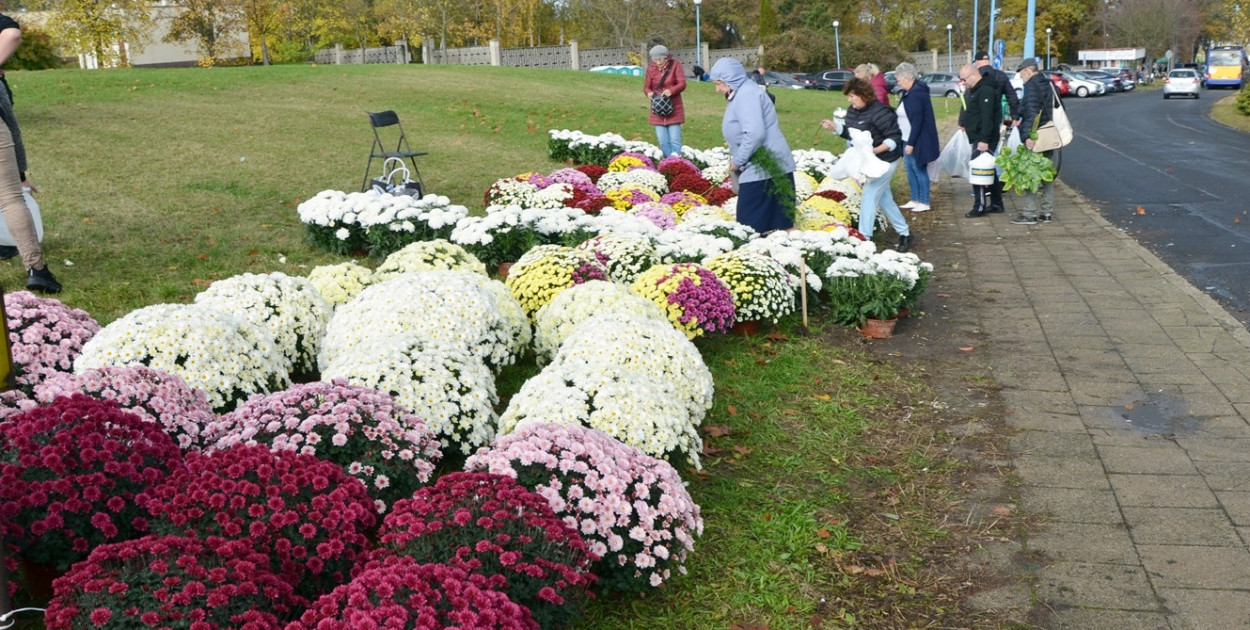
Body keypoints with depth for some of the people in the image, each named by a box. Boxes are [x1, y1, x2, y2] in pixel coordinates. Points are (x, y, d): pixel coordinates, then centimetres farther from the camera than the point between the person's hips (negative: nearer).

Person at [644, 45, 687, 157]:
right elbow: (646, 86, 6)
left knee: (675, 140, -6)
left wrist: (671, 90, -29)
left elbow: (682, 84, -9)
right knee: (663, 141, 0)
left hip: (674, 108, -2)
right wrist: (649, 92, -19)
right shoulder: (651, 68, 3)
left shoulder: (675, 64, -3)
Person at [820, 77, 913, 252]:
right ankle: (904, 233, 30)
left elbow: (895, 138, -23)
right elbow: (849, 132, 15)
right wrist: (834, 126, -3)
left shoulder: (879, 112, -24)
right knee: (884, 200, 16)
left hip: (884, 162, -9)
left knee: (868, 198, -10)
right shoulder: (853, 111, 2)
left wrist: (876, 150, -35)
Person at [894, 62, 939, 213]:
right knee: (909, 167, 15)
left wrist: (911, 143, -23)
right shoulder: (911, 92, 10)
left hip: (918, 140, -10)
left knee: (919, 169, -1)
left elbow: (917, 121, -24)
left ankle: (924, 202, 9)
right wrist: (908, 142, 18)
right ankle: (915, 199, 25)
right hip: (909, 139, 10)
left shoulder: (915, 94, -20)